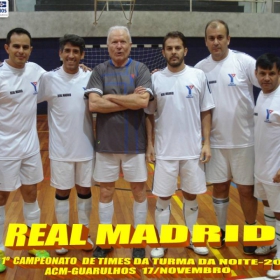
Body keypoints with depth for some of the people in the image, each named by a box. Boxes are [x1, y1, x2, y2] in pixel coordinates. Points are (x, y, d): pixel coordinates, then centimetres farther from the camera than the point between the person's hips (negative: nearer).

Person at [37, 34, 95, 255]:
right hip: (61, 148, -1)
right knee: (62, 192, 10)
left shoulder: (90, 78, -1)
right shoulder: (49, 78, -6)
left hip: (86, 147, 2)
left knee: (85, 191, 13)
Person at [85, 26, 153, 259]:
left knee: (139, 190, 9)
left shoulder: (140, 69, 0)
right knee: (106, 192, 10)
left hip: (135, 143, -1)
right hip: (107, 143, 1)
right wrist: (130, 101, -14)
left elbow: (143, 101, -16)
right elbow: (94, 104, -12)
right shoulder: (100, 71, 2)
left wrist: (110, 97, -11)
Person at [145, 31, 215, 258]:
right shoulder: (155, 79, -2)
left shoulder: (198, 76, -1)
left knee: (191, 195, 13)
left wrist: (207, 143, -3)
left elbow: (206, 112, 3)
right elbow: (149, 115, 2)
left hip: (193, 150, 1)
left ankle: (193, 238, 30)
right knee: (163, 197, 8)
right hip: (165, 151, -1)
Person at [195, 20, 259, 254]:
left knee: (246, 188, 7)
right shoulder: (201, 68, 2)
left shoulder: (244, 62, -8)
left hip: (244, 140, -3)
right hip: (216, 141, 3)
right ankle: (222, 230, 30)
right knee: (220, 187, 13)